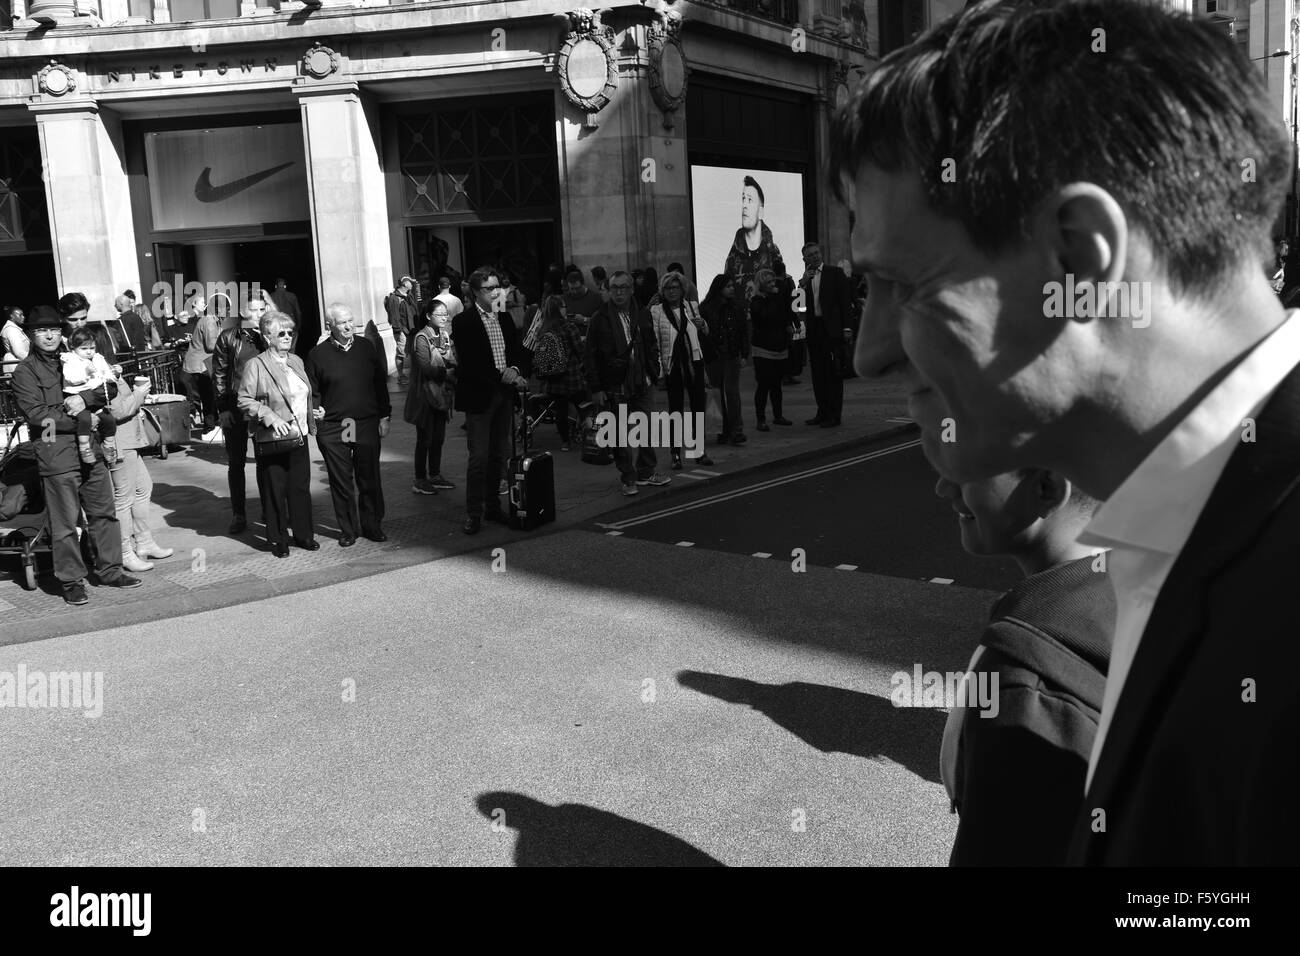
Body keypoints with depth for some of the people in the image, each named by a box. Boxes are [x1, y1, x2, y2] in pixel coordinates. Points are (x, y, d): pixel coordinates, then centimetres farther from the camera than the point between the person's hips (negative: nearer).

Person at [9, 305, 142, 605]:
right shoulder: (25, 372, 0)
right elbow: (36, 414, -10)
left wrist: (85, 398, -9)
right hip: (56, 454, -5)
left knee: (104, 512, 10)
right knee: (65, 522, -1)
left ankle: (109, 570, 21)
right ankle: (71, 581, 8)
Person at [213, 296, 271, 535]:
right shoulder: (228, 338, 1)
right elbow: (219, 374, 2)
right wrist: (223, 408, -3)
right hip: (235, 407, -1)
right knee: (236, 463, 6)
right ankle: (238, 515, 14)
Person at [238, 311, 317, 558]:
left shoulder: (296, 361, 13)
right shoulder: (256, 365, -8)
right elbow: (244, 400, -10)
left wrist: (311, 416, 13)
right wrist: (271, 417, -20)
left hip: (298, 435, 6)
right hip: (271, 439, -5)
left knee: (301, 487, 9)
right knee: (275, 491, 3)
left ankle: (304, 535, 22)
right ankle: (277, 540, 14)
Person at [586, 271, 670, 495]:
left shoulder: (643, 315, 8)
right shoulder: (600, 318, -4)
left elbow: (652, 347, 16)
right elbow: (590, 356, -4)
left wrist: (653, 374, 5)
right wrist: (595, 388, -8)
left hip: (643, 383, 3)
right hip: (616, 386, -3)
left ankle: (647, 472, 24)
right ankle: (628, 478, 13)